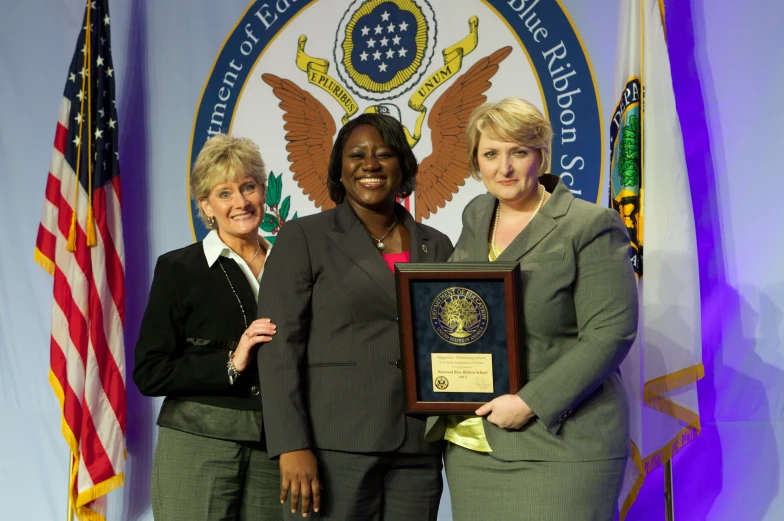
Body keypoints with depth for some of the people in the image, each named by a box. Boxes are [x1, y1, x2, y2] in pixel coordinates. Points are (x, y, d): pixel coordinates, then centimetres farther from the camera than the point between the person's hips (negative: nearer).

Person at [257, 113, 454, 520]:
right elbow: (279, 347, -5)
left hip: (417, 455, 4)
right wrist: (293, 447, -14)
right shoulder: (303, 238, 2)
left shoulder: (436, 248, 13)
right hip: (332, 451, -3)